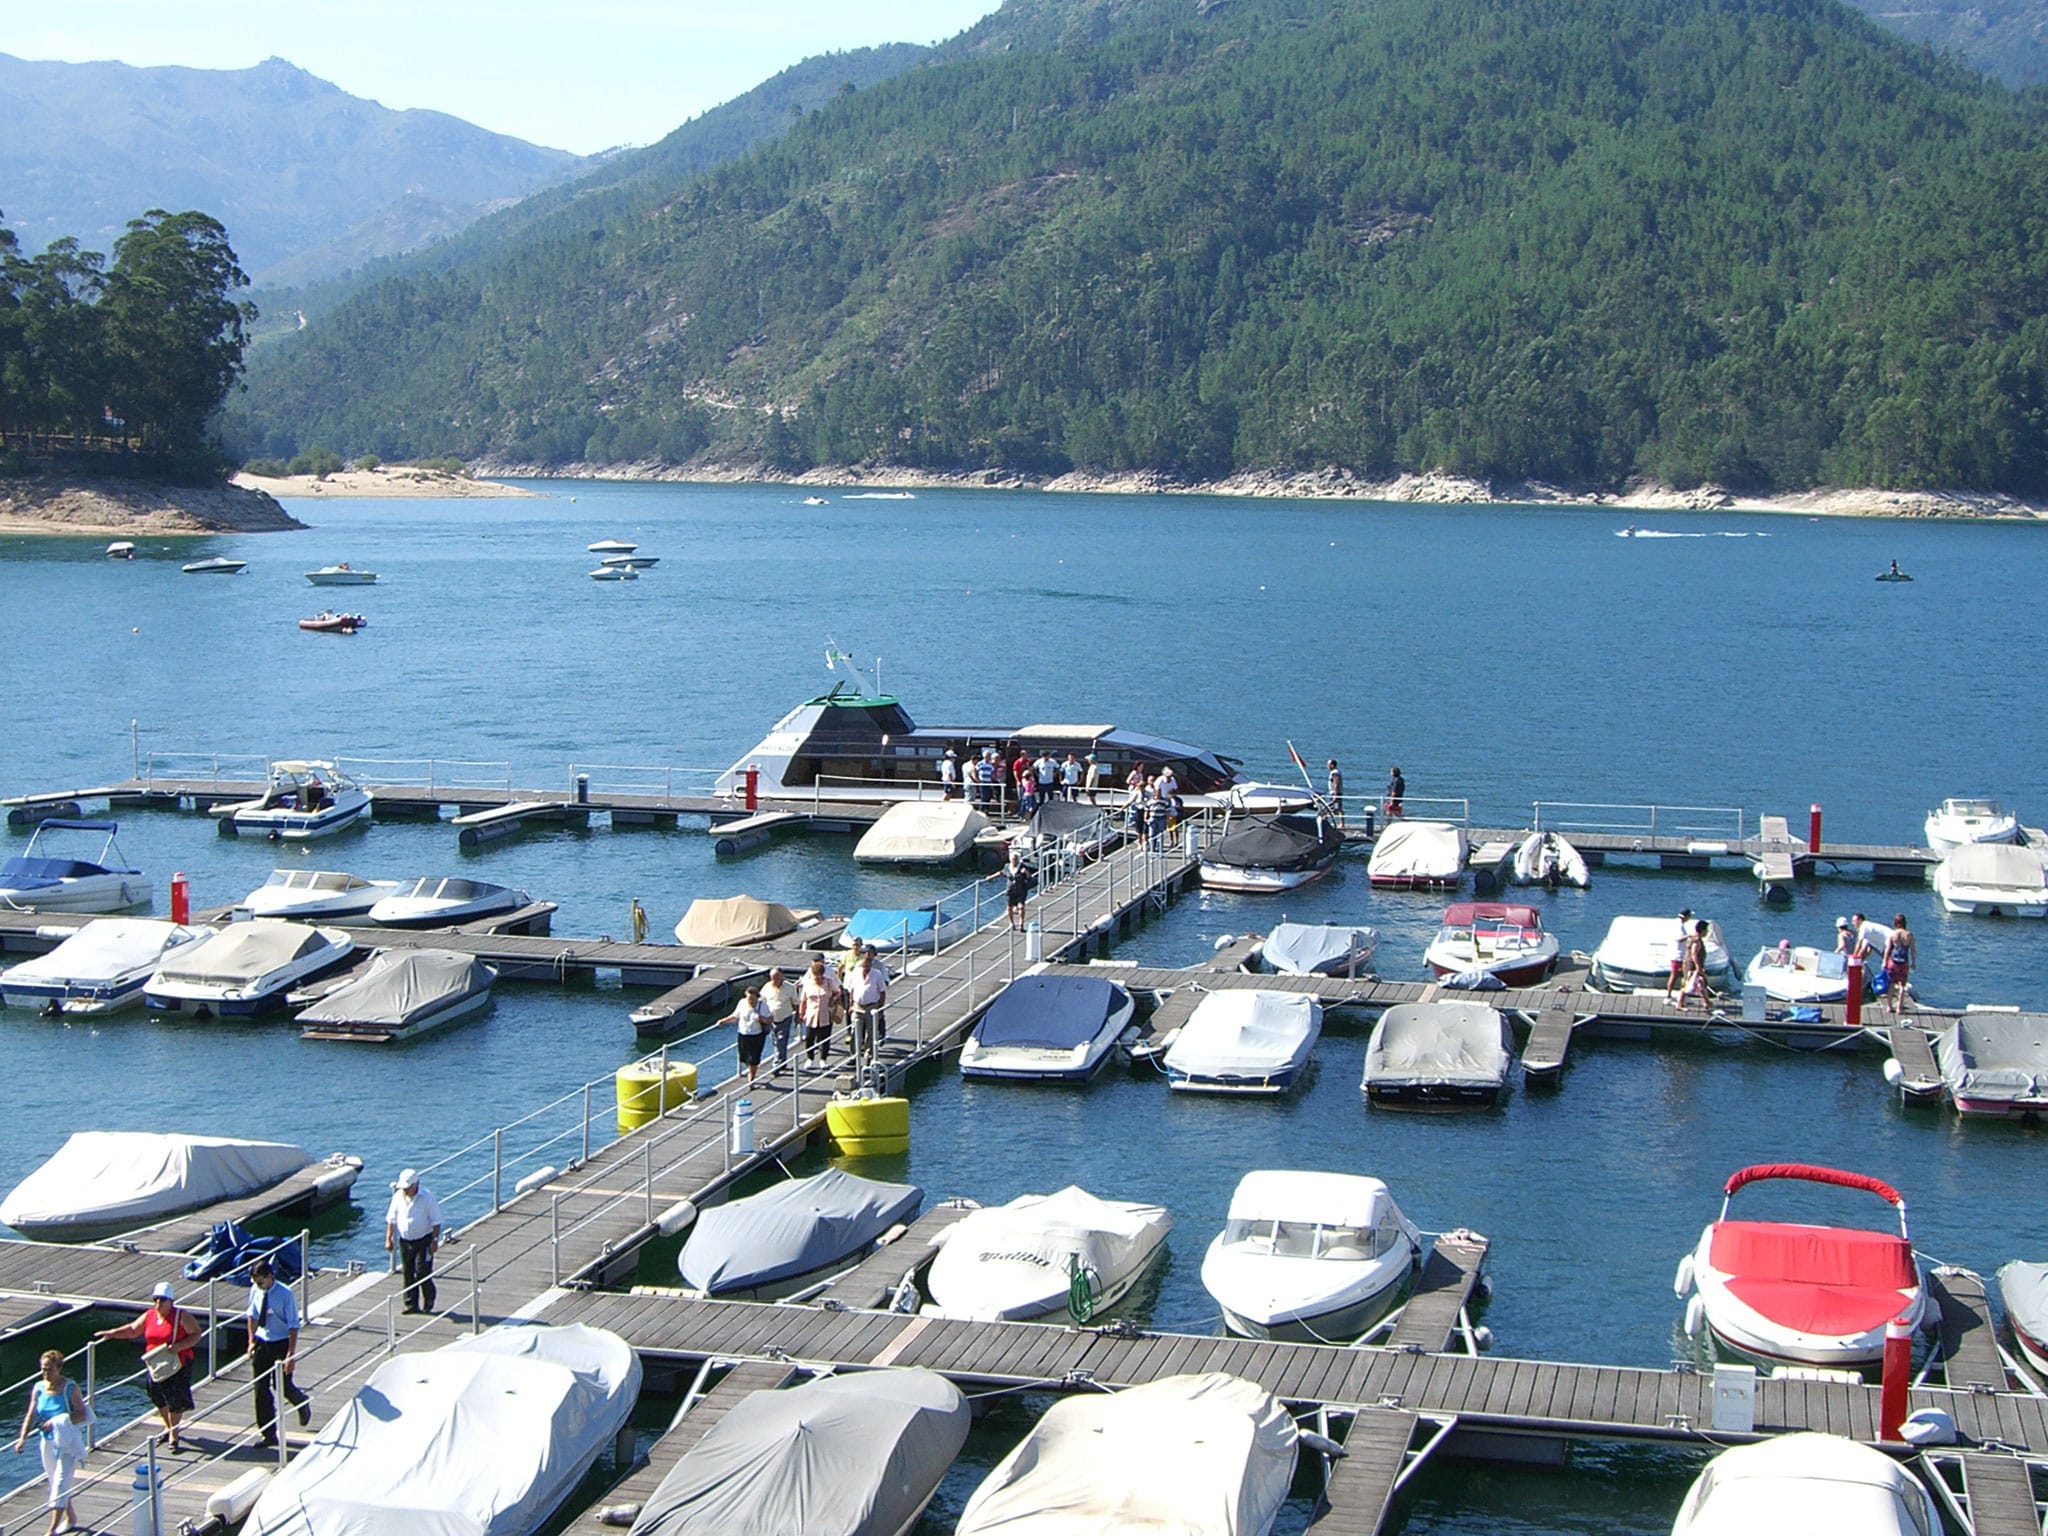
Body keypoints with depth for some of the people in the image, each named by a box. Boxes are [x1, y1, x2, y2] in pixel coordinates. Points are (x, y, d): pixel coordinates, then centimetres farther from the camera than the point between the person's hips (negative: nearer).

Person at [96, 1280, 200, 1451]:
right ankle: (168, 1427, 40)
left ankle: (173, 1435, 13)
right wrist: (112, 1333, 5)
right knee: (158, 1398, 16)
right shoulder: (149, 1316, 3)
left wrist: (179, 1346, -23)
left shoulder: (182, 1317, -12)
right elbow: (133, 1329, 16)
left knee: (176, 1401, -2)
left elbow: (197, 1333, -10)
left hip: (177, 1366, -5)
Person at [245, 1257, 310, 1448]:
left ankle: (303, 1404, 38)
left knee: (284, 1386, 2)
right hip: (261, 1342, 5)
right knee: (260, 1389, 2)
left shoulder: (285, 1294, -20)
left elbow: (294, 1326, -17)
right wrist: (251, 1341, 10)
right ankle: (269, 1435, 10)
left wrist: (290, 1354, -20)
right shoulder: (255, 1290, -6)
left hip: (281, 1343, -5)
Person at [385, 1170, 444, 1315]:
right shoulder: (398, 1197, 1)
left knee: (422, 1273, -7)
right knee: (408, 1274, 5)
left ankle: (428, 1303, 12)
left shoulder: (427, 1198, -11)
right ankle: (411, 1305, 13)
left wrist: (434, 1241, -13)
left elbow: (436, 1221, -8)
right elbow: (391, 1220, 9)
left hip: (423, 1240, -4)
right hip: (405, 1241, 4)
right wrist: (388, 1239, 5)